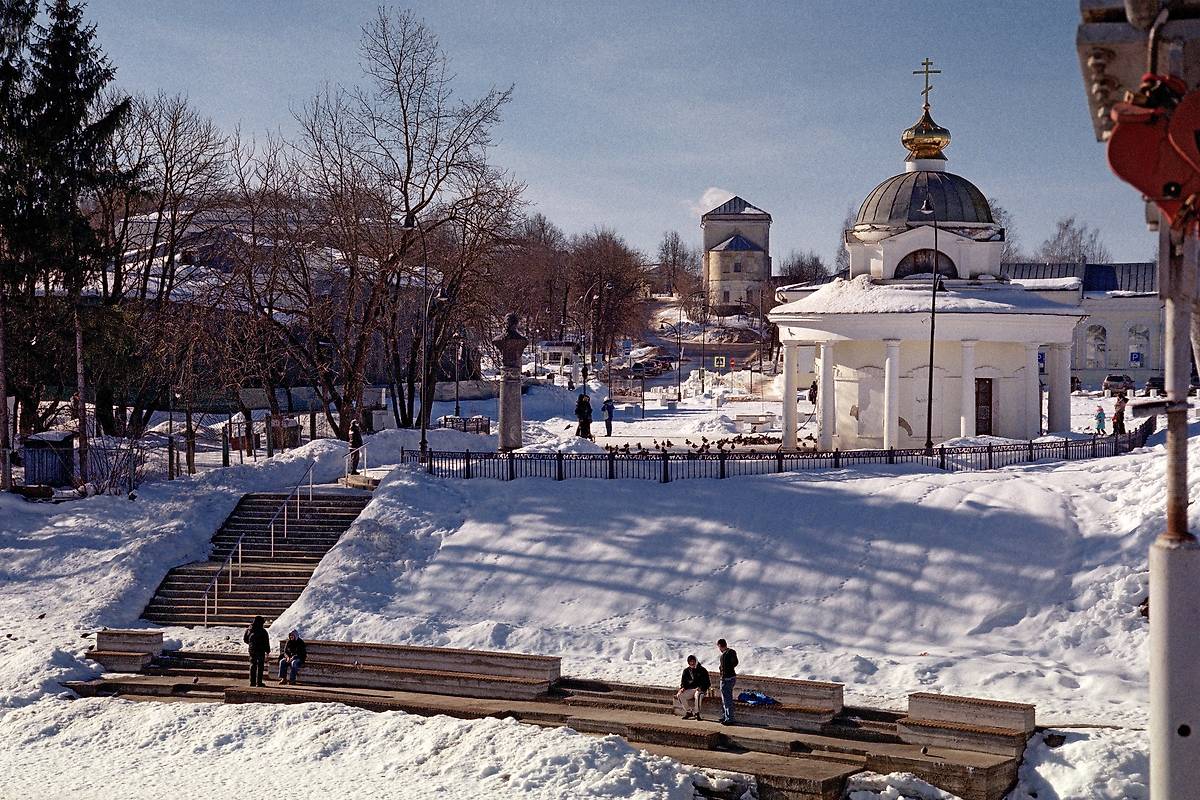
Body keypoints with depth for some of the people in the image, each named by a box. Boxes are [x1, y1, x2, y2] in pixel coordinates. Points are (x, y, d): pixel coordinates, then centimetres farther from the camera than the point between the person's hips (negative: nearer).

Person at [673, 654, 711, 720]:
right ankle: (687, 712, -13)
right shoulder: (686, 670, 15)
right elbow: (683, 681, 17)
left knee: (697, 695, -40)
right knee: (679, 695, -25)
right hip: (689, 690, 4)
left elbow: (707, 683, -1)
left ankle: (697, 713, -30)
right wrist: (682, 688, -6)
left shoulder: (702, 670, 3)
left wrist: (700, 688, -19)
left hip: (700, 690, -4)